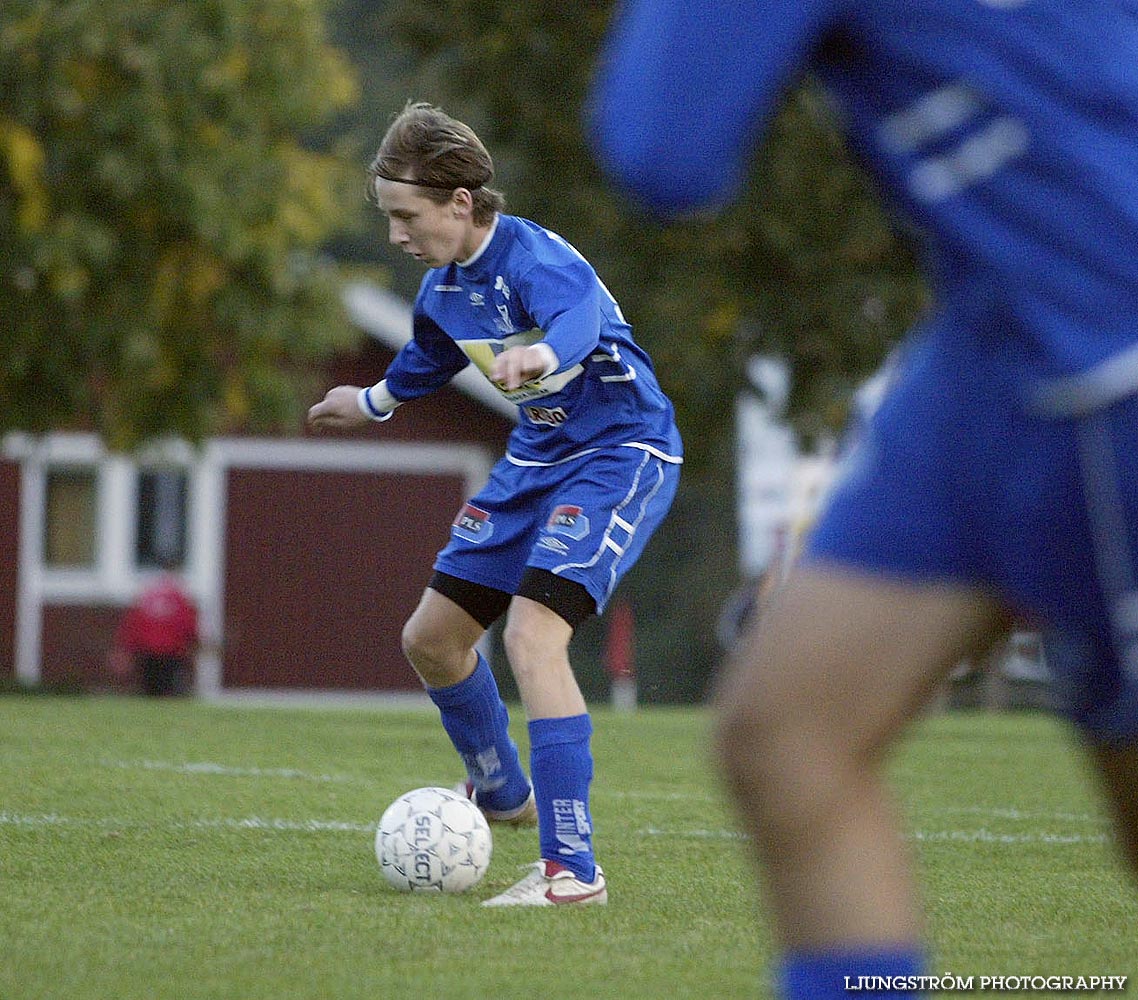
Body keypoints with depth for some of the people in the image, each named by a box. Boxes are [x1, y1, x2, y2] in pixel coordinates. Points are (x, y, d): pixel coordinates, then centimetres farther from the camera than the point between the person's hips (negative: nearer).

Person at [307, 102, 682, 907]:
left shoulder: (533, 259, -25)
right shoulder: (442, 288, 2)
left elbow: (577, 318, -49)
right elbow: (428, 362, 25)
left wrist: (539, 356, -71)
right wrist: (373, 403, 43)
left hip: (622, 454, -9)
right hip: (538, 456, 9)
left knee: (532, 634, -26)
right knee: (431, 638, 12)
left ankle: (573, 869, -25)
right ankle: (501, 792, 39)